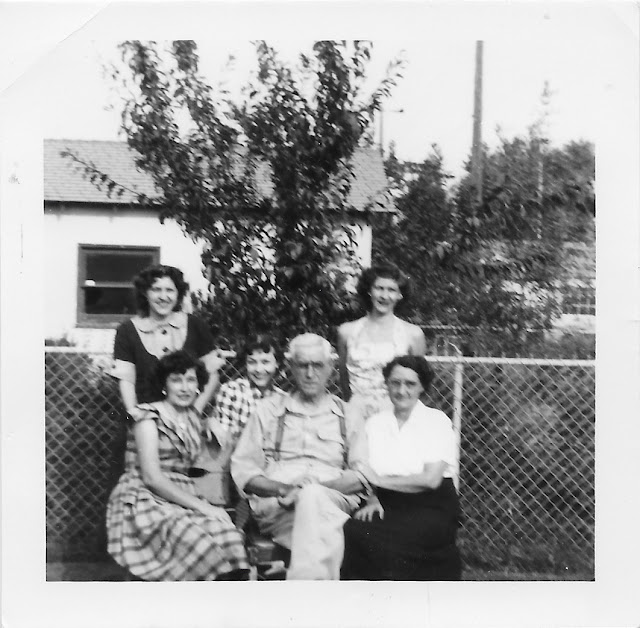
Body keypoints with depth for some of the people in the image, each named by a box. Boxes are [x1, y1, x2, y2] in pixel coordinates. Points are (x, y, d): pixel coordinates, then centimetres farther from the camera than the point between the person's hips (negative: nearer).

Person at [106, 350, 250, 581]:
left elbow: (211, 380, 37)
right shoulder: (148, 417, -4)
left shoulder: (192, 415, 15)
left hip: (181, 500, 6)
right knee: (198, 543, -36)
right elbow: (152, 478, -13)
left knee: (227, 535, -27)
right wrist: (201, 506, -15)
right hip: (144, 503, -6)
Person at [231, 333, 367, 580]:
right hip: (276, 506, 0)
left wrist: (319, 486, -11)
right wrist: (282, 488, -8)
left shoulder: (348, 414, 19)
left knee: (312, 496, -37)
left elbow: (362, 475, 9)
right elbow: (242, 468, 12)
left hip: (334, 501, 0)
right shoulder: (268, 410, 20)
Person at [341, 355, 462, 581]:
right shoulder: (375, 423, 12)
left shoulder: (437, 421, 0)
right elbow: (364, 474, 8)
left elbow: (431, 479, -10)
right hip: (387, 505, 3)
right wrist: (372, 499, -13)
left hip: (431, 507, -3)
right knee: (353, 530, -28)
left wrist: (380, 480, -7)